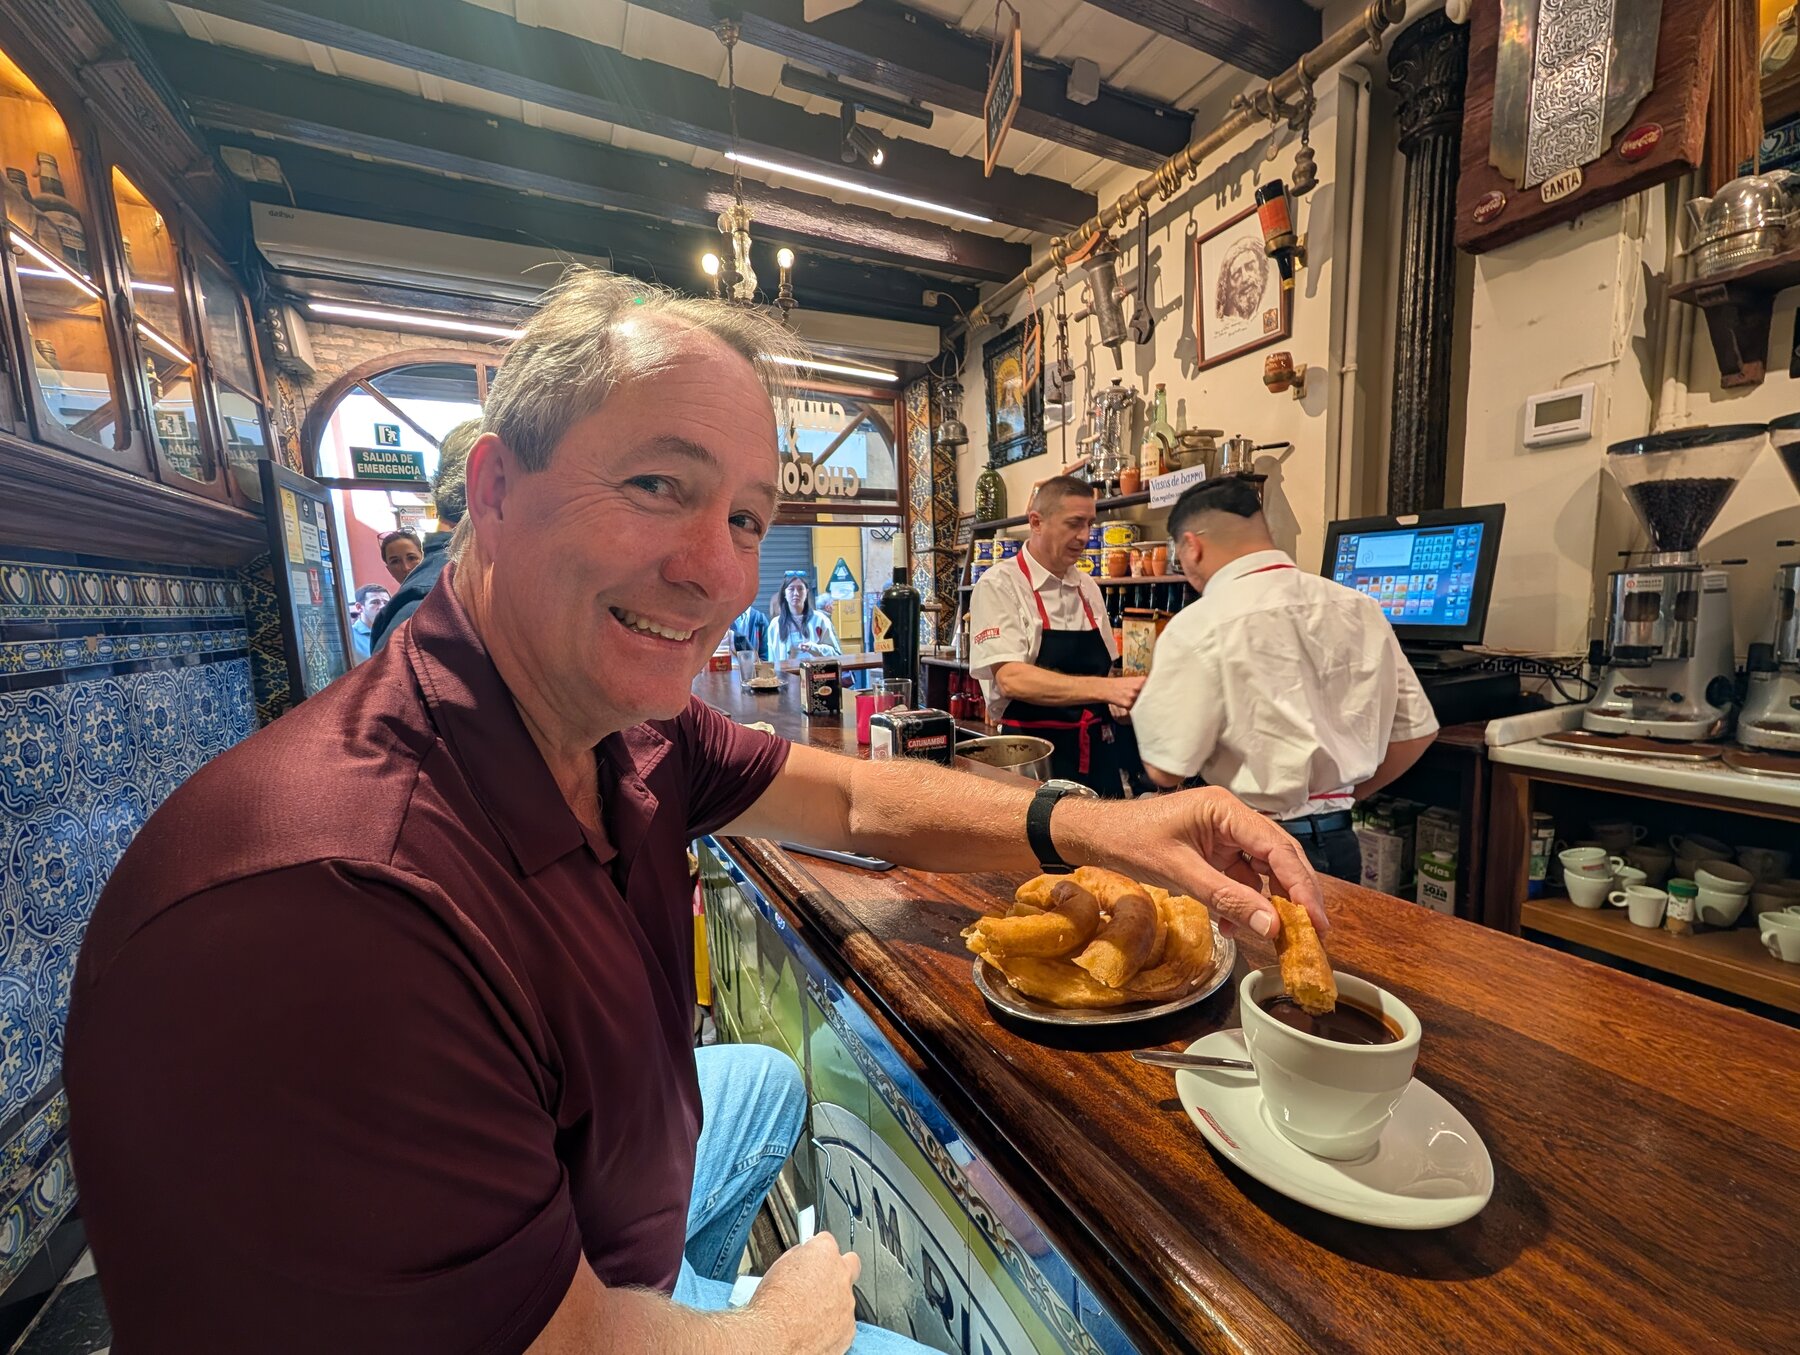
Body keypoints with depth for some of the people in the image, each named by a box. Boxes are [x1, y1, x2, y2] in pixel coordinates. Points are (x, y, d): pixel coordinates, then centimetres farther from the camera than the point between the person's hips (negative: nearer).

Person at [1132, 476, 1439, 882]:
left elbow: (1166, 768, -17)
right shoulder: (1360, 609, 1)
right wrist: (1338, 795, 18)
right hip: (1340, 843, 6)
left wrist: (1149, 701, 0)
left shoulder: (1200, 625, -18)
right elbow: (1416, 730, 8)